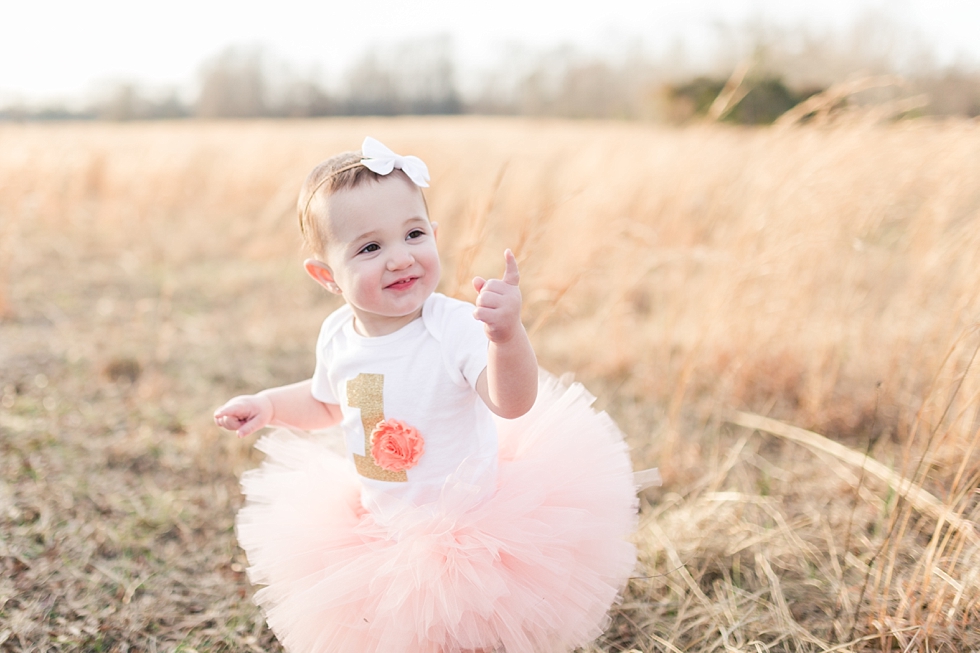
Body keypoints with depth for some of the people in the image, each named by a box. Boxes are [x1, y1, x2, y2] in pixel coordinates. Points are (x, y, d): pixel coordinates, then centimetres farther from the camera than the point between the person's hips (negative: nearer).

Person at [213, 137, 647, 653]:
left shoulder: (457, 327, -25)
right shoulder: (337, 335, -7)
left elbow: (512, 404, -40)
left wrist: (507, 335, -57)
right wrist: (269, 405, 0)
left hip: (467, 529, -5)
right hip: (378, 530, 5)